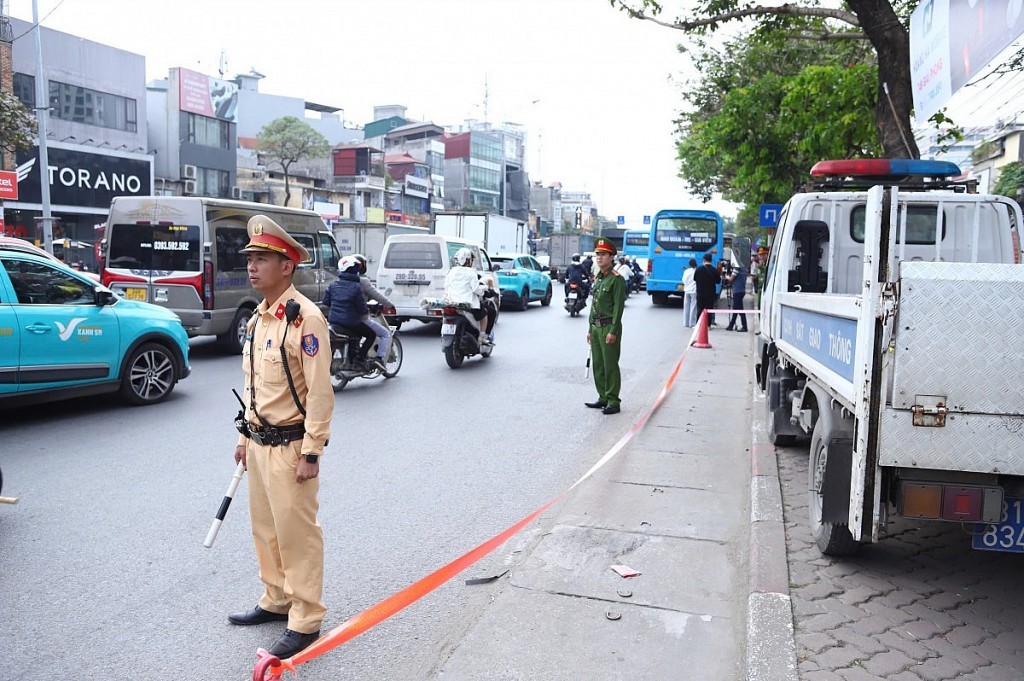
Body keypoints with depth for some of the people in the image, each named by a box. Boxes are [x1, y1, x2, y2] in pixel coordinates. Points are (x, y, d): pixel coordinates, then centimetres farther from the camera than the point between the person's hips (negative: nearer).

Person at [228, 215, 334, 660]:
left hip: (289, 446, -9)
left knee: (297, 533, 1)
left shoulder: (305, 317, -17)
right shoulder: (257, 319, 10)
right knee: (265, 527, 19)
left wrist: (311, 453, -19)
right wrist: (246, 435, 18)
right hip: (259, 443, 9)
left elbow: (320, 391, -19)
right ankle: (276, 600, 36)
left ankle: (305, 621, 15)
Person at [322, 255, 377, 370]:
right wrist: (366, 313, 8)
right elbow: (361, 309, -13)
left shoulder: (333, 284, 2)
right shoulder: (356, 287, -15)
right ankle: (359, 357, -2)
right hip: (350, 322, -7)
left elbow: (325, 302, 7)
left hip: (333, 321, 7)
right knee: (371, 334, 10)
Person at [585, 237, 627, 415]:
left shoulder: (617, 279, -10)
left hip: (609, 327, -8)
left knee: (610, 366, -5)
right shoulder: (597, 278, 16)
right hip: (596, 327, 8)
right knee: (598, 365, 11)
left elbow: (618, 306, -15)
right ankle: (603, 398, 21)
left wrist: (613, 331, -20)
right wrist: (590, 329, 18)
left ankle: (613, 402, 1)